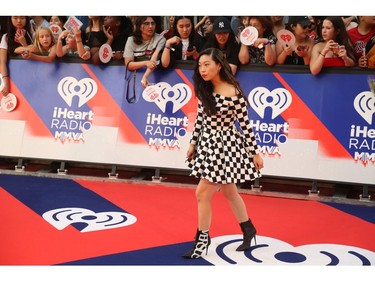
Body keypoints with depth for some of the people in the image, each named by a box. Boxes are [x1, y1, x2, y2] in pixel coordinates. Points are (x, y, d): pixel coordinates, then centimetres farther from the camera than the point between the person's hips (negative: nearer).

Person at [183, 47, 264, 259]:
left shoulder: (233, 93, -18)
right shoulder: (204, 91, 2)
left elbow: (246, 125, -14)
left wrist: (255, 153, -10)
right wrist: (193, 143, 13)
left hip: (225, 147, -7)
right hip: (208, 145, 7)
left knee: (203, 193, -7)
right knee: (229, 192, 17)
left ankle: (203, 238, 10)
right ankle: (248, 230, 35)